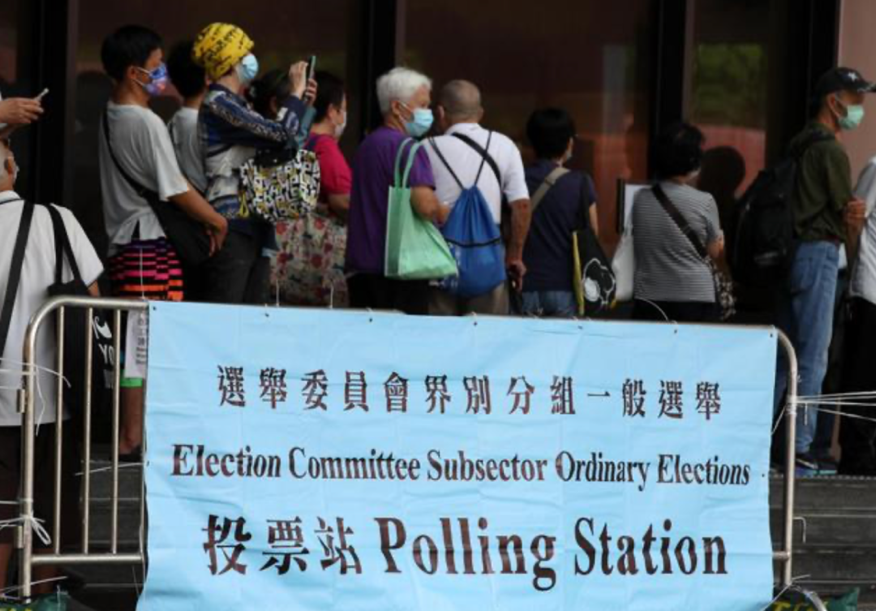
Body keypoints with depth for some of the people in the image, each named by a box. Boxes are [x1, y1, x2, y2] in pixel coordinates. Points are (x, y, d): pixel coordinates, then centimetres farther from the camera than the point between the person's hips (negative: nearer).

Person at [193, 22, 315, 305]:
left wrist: (300, 102, 20)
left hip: (255, 227, 10)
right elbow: (279, 133, -15)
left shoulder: (238, 104, 21)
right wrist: (296, 93, 2)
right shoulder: (218, 103, -8)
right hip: (232, 227, -10)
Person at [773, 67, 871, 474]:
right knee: (813, 357, -6)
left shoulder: (798, 147, 17)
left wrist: (851, 213, -5)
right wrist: (855, 258, 9)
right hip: (819, 253, -9)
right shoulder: (830, 151, -11)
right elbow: (847, 215, -7)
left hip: (790, 253, 9)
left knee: (782, 353, 12)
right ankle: (801, 449, -5)